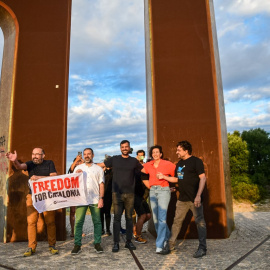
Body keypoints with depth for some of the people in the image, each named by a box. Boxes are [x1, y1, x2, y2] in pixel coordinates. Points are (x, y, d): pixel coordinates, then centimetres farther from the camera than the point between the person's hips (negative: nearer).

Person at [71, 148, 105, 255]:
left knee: (97, 222, 3)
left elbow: (101, 185, 7)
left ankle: (97, 243, 13)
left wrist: (101, 198, -3)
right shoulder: (78, 168, 14)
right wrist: (76, 174, -5)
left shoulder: (98, 169, 11)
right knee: (78, 221, -3)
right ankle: (77, 245, 6)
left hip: (95, 200, 0)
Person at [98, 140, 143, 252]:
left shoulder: (134, 161, 9)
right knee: (117, 218, -1)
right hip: (117, 193, -1)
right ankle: (116, 243, 7)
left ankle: (129, 241, 18)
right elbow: (100, 165, 10)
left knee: (129, 218, 7)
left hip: (129, 194, 1)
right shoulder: (114, 159, 7)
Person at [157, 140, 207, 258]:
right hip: (182, 198, 7)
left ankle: (202, 248, 11)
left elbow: (203, 178, -15)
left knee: (200, 222, 1)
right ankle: (171, 244, 22)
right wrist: (164, 177, 9)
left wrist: (198, 195, -24)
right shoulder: (180, 163, 14)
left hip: (194, 198, -7)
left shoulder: (196, 161, -8)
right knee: (177, 221, 11)